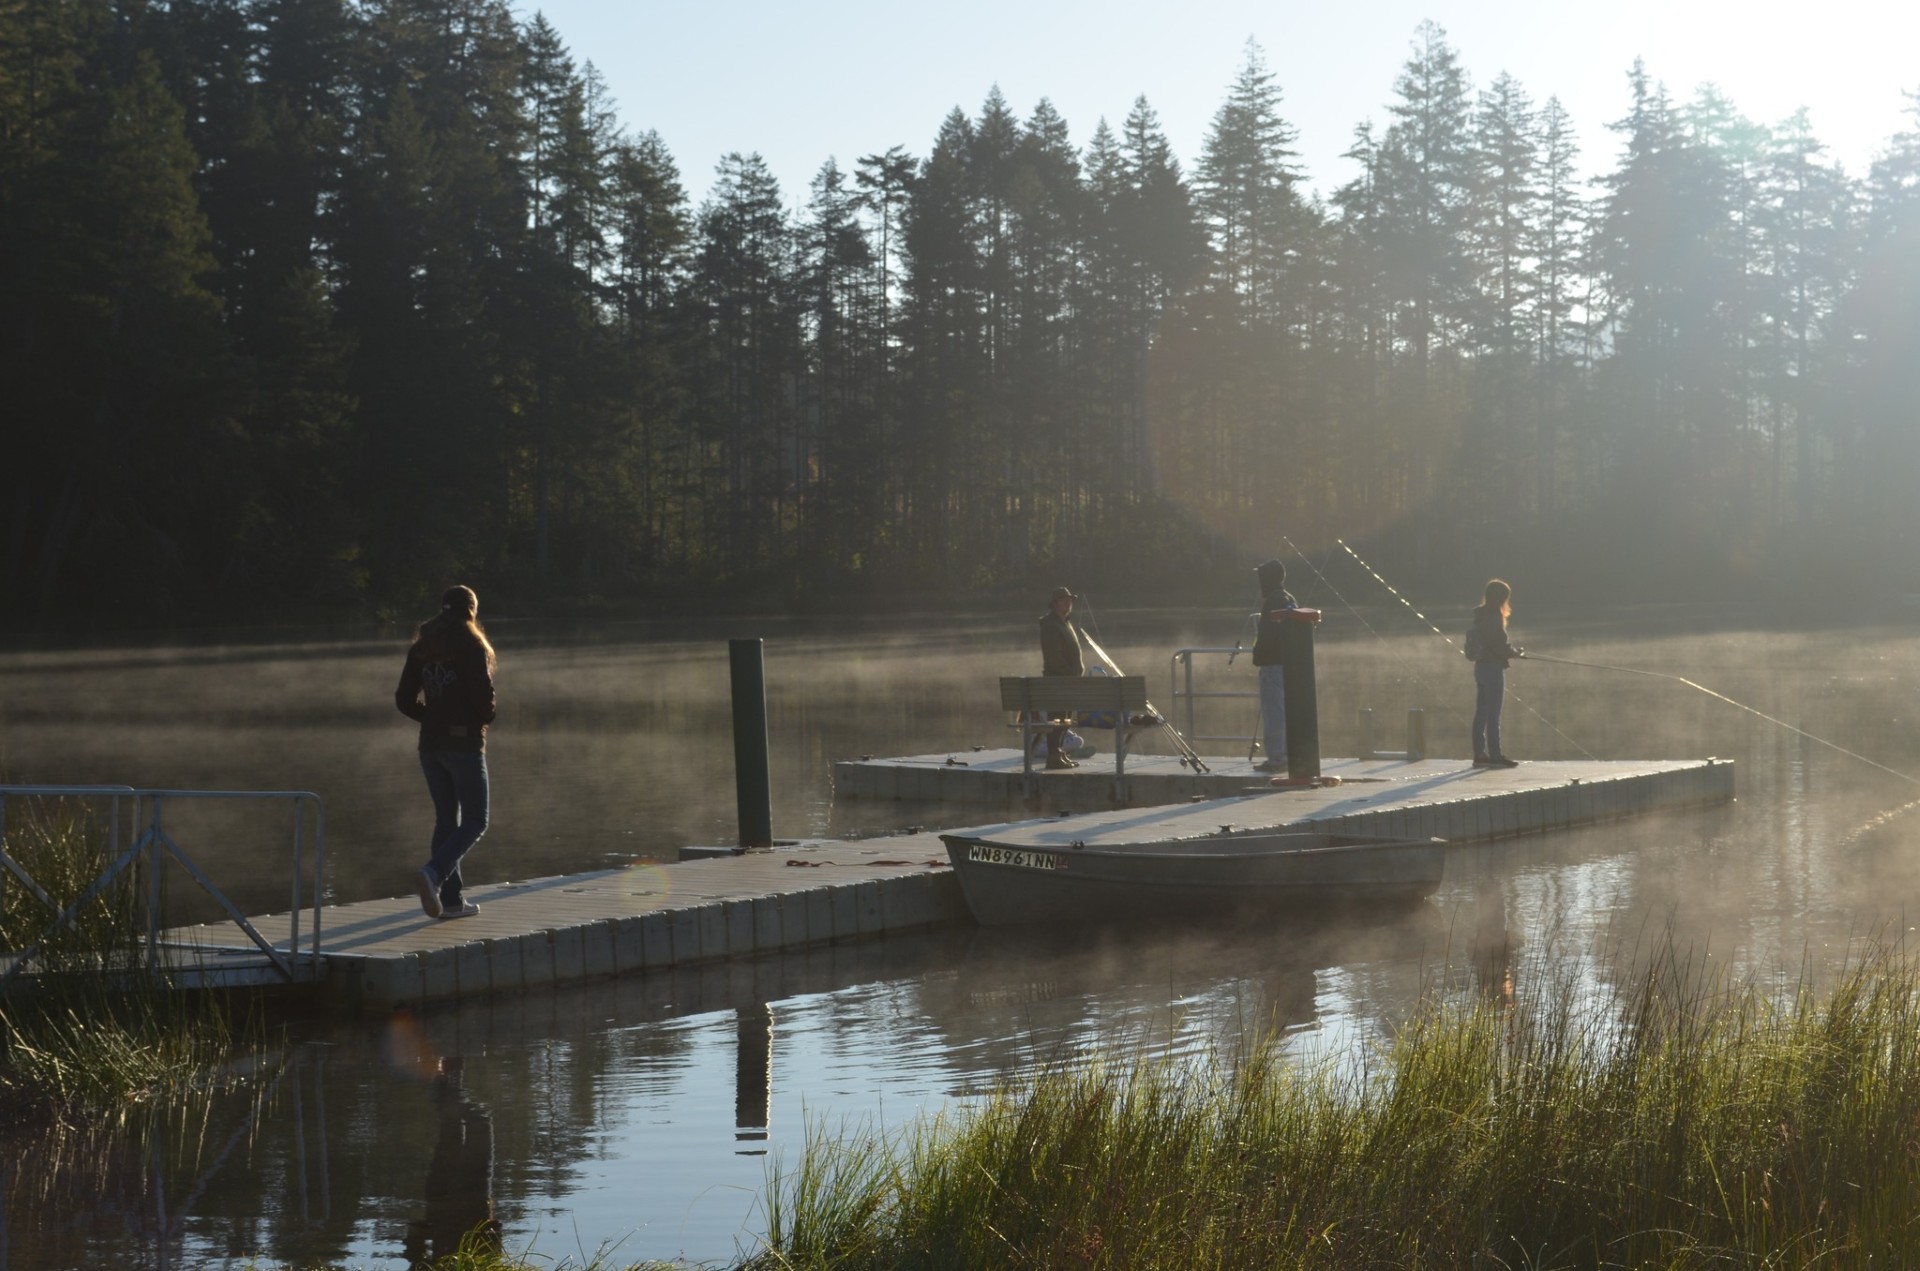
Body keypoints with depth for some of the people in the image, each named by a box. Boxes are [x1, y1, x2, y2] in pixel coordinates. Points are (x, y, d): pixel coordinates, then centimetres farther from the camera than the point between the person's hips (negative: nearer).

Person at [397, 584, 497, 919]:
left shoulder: (422, 648, 7)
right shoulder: (471, 646, -9)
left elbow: (404, 699, 6)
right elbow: (483, 694, -17)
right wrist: (485, 717, 4)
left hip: (431, 743, 6)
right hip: (465, 742, -6)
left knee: (446, 819, 12)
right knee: (474, 821, 1)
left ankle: (451, 900, 11)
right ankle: (434, 873, -22)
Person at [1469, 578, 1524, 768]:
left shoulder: (1480, 615, 10)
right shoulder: (1494, 616, -15)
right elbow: (1500, 645, -18)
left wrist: (1510, 651, 13)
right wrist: (1516, 652, 1)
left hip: (1480, 665, 8)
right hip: (1493, 667, -8)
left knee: (1481, 713, 9)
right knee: (1493, 714, -5)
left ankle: (1480, 754, 11)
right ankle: (1495, 755, -2)